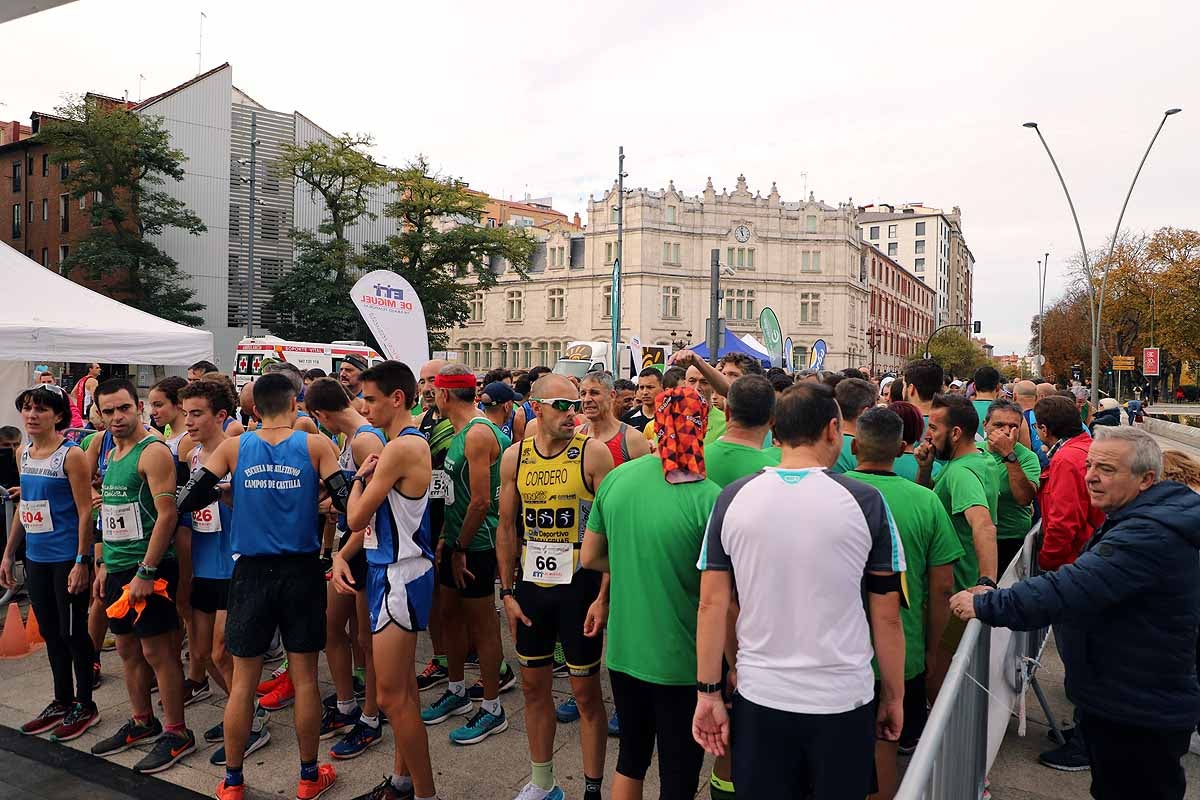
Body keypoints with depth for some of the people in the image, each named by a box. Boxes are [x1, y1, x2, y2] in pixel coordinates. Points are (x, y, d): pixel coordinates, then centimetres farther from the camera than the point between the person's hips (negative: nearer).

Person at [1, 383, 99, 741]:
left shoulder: (72, 455, -13)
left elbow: (85, 511, -14)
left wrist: (82, 562, -18)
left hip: (67, 559, -7)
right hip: (35, 558, 7)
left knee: (73, 633, 3)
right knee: (50, 633, 16)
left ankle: (85, 706, 17)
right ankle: (62, 702, 29)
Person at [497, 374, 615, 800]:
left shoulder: (593, 452, -10)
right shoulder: (515, 457, 1)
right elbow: (507, 527, 7)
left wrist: (603, 596, -14)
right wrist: (508, 591, 4)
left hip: (579, 583, -4)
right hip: (531, 584, 4)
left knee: (585, 689, 5)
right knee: (534, 684, 15)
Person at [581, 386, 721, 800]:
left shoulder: (616, 478, -6)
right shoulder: (708, 499, -21)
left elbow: (590, 557, 6)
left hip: (623, 651, 5)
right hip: (680, 660, -4)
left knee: (631, 757, 25)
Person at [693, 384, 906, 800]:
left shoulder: (734, 498, -7)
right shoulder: (864, 501, -11)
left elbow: (712, 603, -4)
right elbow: (886, 616, -5)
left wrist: (708, 692, 4)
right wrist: (894, 696, 8)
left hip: (759, 700, 1)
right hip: (843, 702, -1)